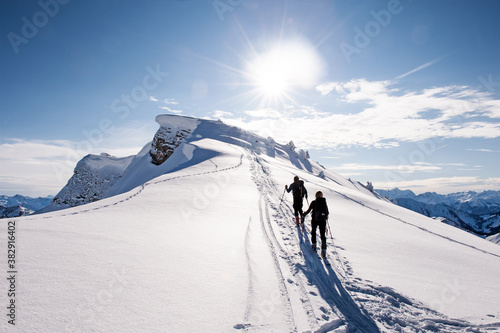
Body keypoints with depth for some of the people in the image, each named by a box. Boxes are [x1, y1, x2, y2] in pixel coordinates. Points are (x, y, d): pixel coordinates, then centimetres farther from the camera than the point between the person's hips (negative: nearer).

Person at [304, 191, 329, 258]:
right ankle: (323, 250, -3)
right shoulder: (324, 202, 0)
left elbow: (309, 210, -3)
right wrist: (325, 216, 29)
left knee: (313, 232, 23)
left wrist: (304, 214, 15)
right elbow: (327, 212, 8)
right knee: (323, 235, 5)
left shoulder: (313, 202, -8)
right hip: (322, 220, 2)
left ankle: (314, 245, 23)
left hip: (314, 220, -1)